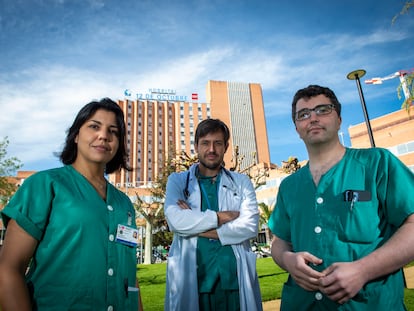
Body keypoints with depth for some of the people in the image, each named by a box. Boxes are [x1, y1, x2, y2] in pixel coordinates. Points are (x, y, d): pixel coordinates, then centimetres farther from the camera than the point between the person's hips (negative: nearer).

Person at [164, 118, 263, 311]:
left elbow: (250, 226, -8)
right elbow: (176, 221, -12)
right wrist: (223, 216, -9)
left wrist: (197, 227, -10)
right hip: (192, 279, 0)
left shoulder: (241, 182, 6)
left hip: (234, 278, 1)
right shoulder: (177, 181, 4)